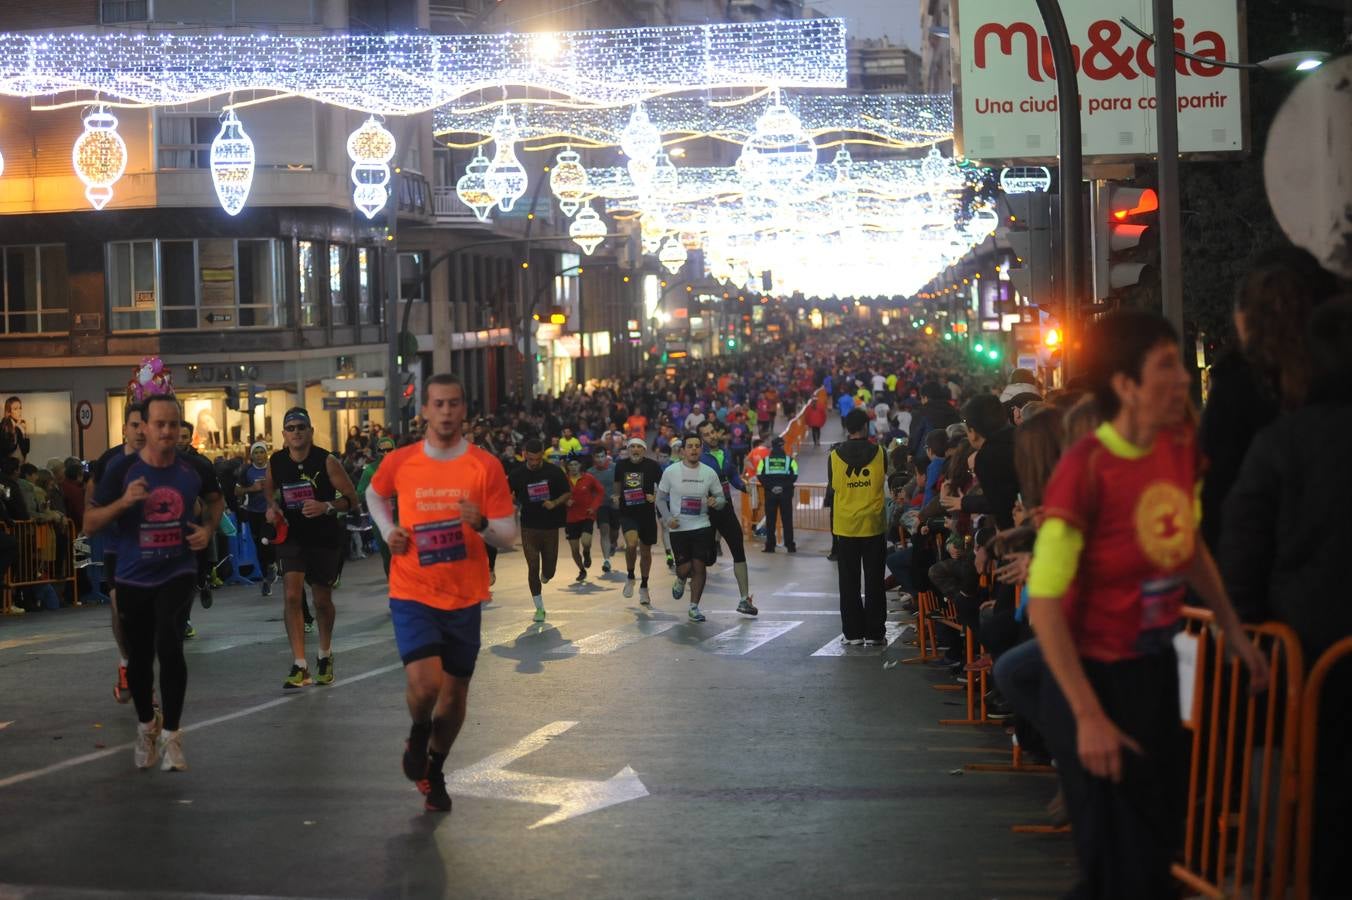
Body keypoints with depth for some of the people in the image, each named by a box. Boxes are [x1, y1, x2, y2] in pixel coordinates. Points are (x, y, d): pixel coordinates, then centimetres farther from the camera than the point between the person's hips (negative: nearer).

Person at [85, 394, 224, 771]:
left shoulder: (194, 469, -7)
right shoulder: (122, 469, -13)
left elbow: (216, 499, 16)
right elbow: (90, 522, -10)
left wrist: (209, 528, -3)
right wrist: (123, 502, -26)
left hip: (177, 573, -1)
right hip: (133, 578, 1)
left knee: (169, 646, -20)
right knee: (139, 658, 13)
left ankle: (171, 736, -7)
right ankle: (147, 726, 40)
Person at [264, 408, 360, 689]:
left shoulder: (326, 462, -14)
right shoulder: (276, 462, -4)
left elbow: (352, 499, -10)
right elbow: (268, 486, 19)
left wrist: (327, 507, -27)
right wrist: (271, 506, -2)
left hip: (325, 539, -1)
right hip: (291, 536, 1)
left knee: (322, 600, 12)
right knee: (292, 595, -16)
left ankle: (325, 656, 38)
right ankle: (299, 667, -16)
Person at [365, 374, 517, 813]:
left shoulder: (486, 466, -5)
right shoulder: (399, 462, -3)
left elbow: (509, 536, -4)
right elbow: (374, 494, 21)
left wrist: (482, 524, -25)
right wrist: (388, 530, 3)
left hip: (464, 598, 1)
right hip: (413, 594, -1)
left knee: (455, 694, 10)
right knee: (424, 682, -19)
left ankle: (435, 770, 35)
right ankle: (418, 735, 15)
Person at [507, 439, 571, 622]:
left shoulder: (554, 471, -6)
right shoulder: (517, 474, -4)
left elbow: (566, 494, 1)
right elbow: (507, 496, 9)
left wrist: (554, 503, -17)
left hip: (551, 526, 1)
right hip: (529, 527, 0)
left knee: (549, 570, 7)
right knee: (533, 568, -5)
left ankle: (545, 575, 45)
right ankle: (539, 608, 3)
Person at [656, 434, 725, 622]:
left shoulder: (709, 473, -1)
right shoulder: (671, 472, -5)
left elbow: (721, 498, 7)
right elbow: (660, 498, 4)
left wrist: (716, 502, -17)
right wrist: (668, 518, -11)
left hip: (702, 527, 1)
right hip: (678, 528, -1)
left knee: (699, 567, -3)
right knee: (685, 568, -4)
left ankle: (694, 607, 11)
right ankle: (680, 580, 35)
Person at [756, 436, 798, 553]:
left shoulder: (765, 460, 1)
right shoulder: (789, 460, -1)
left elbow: (760, 476, -7)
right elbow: (794, 476, -8)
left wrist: (769, 487, -5)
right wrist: (785, 486, -7)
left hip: (770, 494, 0)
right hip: (786, 494, 0)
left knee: (770, 520, 6)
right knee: (787, 520, 5)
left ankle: (770, 546, 4)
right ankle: (790, 546, 5)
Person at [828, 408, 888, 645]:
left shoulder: (835, 455, -5)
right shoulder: (878, 453, -6)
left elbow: (831, 488, 3)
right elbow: (884, 481, 8)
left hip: (845, 526, 0)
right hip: (873, 525, 0)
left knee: (849, 581, 7)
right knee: (874, 581, 5)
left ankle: (853, 632, 7)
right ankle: (874, 632, 5)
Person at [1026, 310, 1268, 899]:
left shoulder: (1180, 443, -1)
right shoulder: (1086, 468, -23)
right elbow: (1044, 603, -23)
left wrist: (1232, 629, 16)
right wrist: (1089, 717, -23)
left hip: (1156, 668, 7)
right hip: (1096, 676, -7)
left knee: (1162, 846, 16)